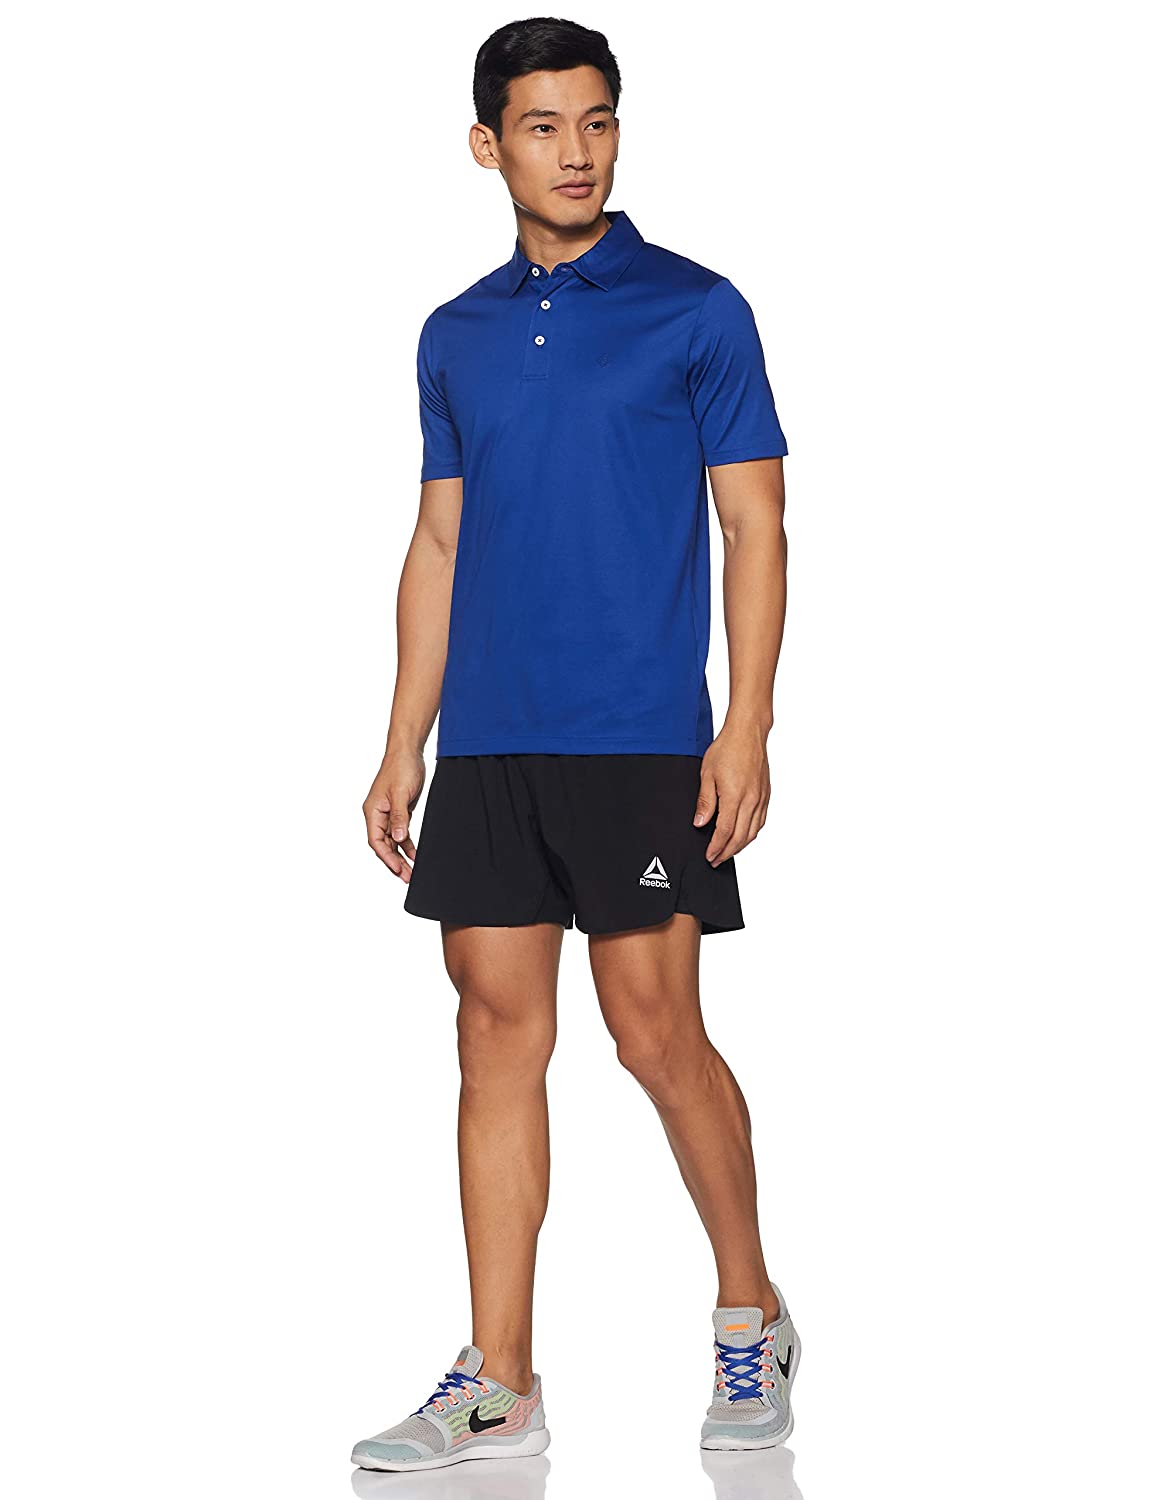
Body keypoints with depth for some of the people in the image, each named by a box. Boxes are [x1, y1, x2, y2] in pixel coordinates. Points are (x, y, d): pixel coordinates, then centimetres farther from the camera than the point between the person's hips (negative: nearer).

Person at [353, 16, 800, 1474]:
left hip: (641, 741, -4)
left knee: (654, 1030, -4)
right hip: (487, 749, 4)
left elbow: (755, 527, -2)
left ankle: (752, 1316, 19)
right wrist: (405, 743, 11)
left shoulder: (695, 312, 0)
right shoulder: (456, 337, 13)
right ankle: (497, 1385, 8)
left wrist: (748, 726, -11)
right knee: (499, 1033, 3)